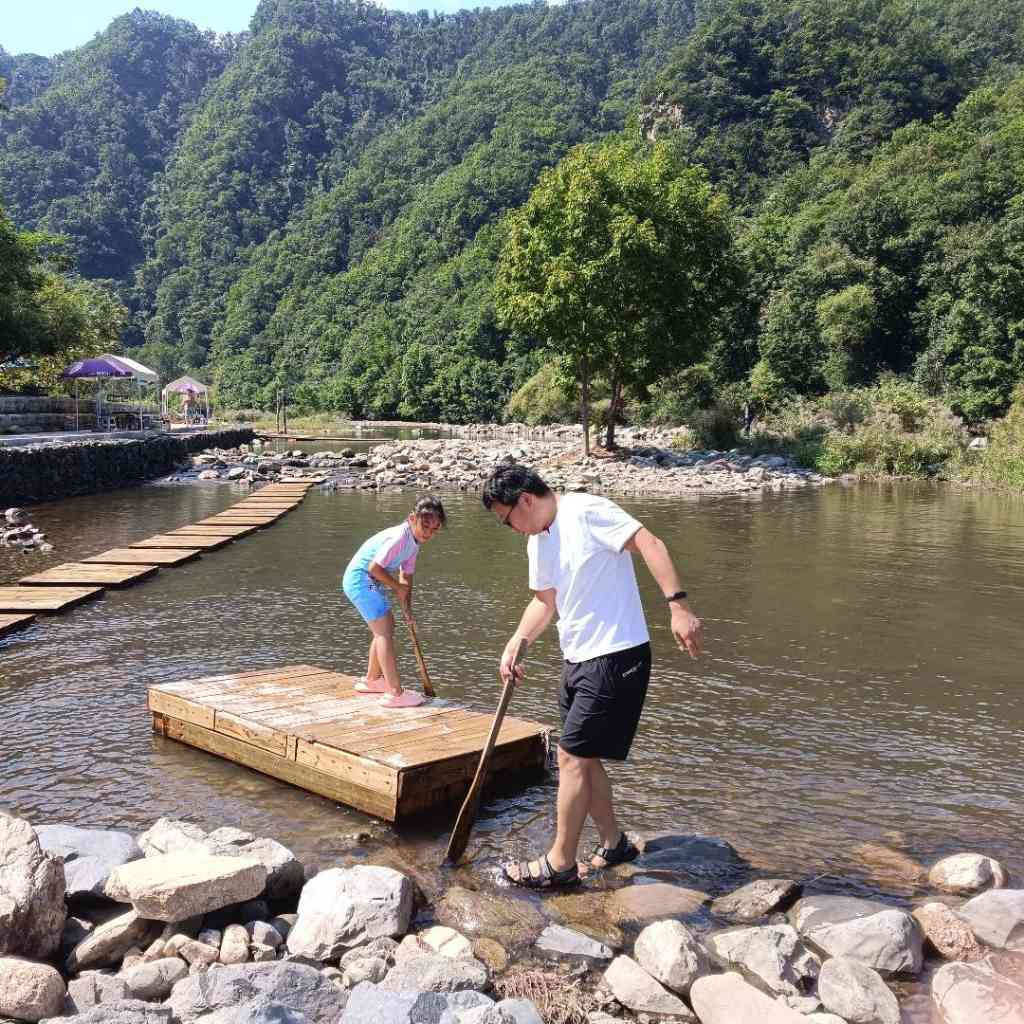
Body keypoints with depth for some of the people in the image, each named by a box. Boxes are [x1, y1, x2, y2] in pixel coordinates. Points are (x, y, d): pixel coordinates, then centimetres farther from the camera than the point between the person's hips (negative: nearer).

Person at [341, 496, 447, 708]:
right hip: (361, 578, -10)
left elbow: (406, 575, 9)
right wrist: (398, 587, -13)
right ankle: (395, 693, -16)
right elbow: (374, 567, -27)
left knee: (386, 627, 21)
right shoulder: (399, 537, -25)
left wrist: (407, 605, 0)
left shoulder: (414, 541, 5)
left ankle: (371, 679, 37)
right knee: (384, 630, -14)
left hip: (372, 583, 10)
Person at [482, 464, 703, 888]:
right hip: (578, 660, 9)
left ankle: (559, 863, 8)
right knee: (583, 757, 15)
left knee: (572, 758, -5)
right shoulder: (538, 540, 12)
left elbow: (650, 545, -23)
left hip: (615, 657, -9)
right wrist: (515, 642, 5)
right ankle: (613, 843, 32)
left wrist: (677, 606, -33)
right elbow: (545, 601, 21)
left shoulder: (587, 512, -16)